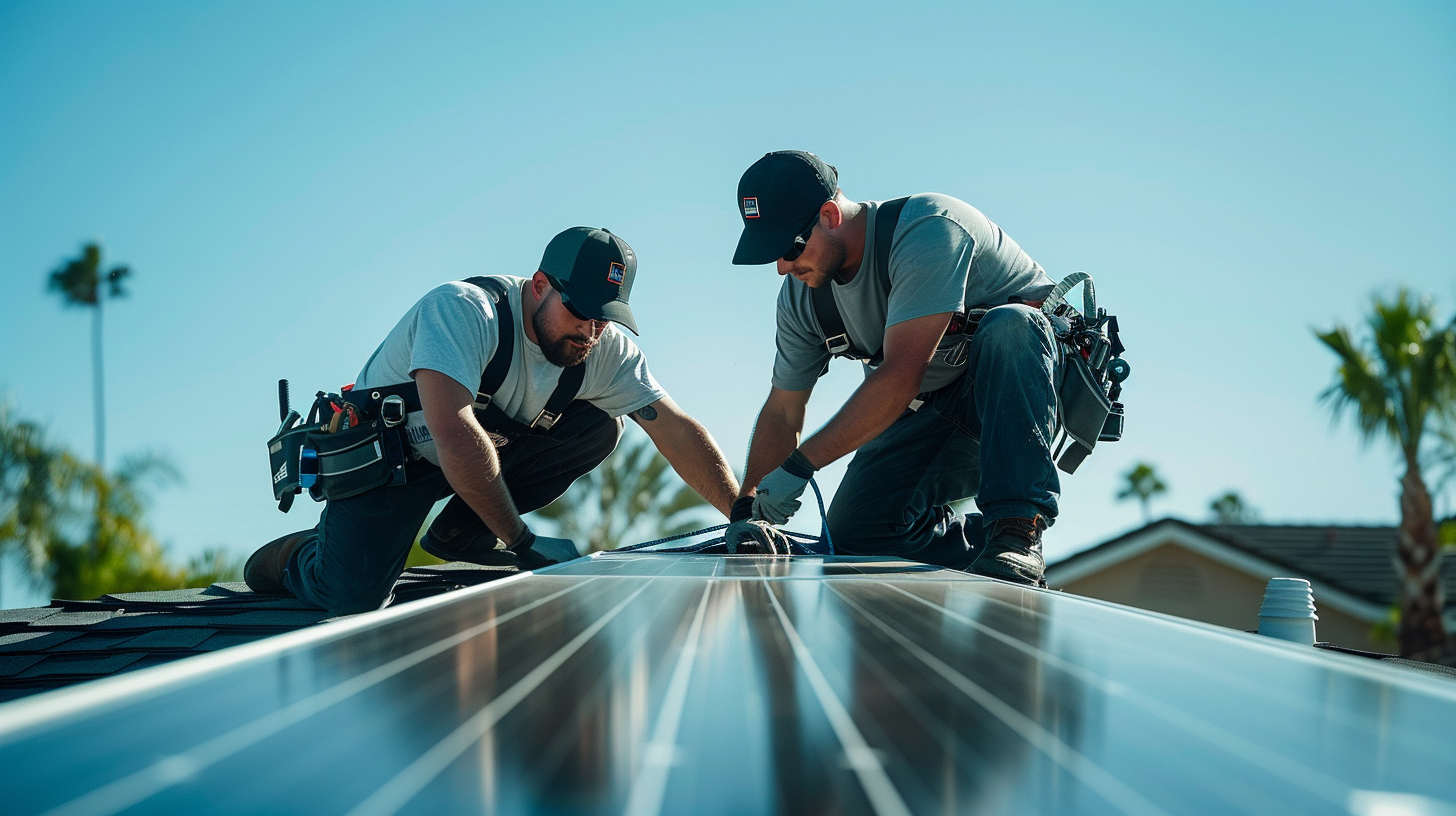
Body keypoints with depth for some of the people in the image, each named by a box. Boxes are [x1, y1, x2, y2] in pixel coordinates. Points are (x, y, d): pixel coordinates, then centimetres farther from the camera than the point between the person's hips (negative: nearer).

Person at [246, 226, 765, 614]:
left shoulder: (608, 350, -13)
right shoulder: (464, 309, -31)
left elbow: (678, 432, -12)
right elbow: (454, 434, -41)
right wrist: (522, 543, -37)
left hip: (483, 453, 6)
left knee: (600, 426, -11)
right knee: (354, 597, -25)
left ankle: (459, 535, -1)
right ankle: (299, 555, 12)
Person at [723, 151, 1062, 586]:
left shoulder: (926, 229, -29)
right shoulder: (800, 297, -5)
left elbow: (900, 377, -35)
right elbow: (781, 413, 4)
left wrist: (797, 467, -34)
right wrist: (747, 510, -9)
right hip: (935, 407, 5)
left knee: (1008, 325, -40)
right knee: (854, 535, -16)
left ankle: (1018, 531, -36)